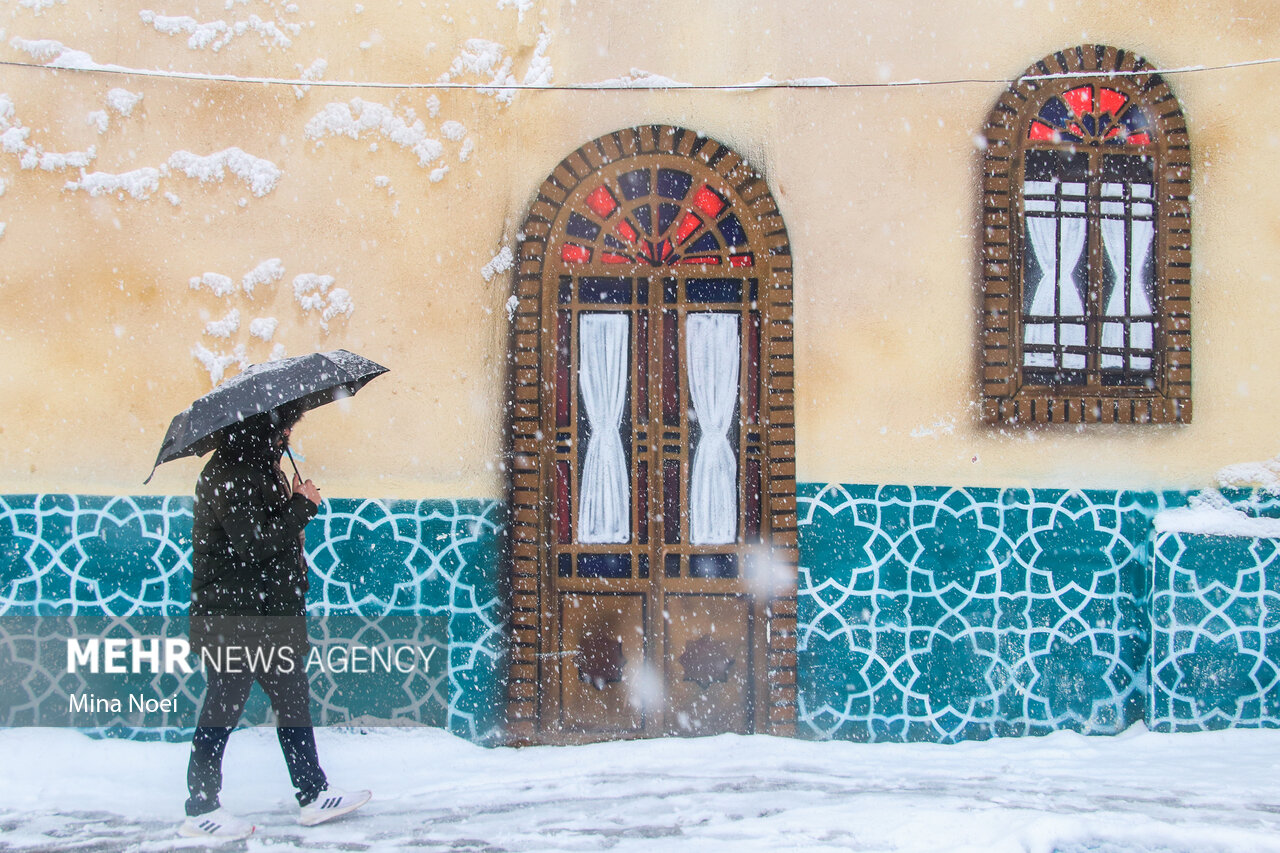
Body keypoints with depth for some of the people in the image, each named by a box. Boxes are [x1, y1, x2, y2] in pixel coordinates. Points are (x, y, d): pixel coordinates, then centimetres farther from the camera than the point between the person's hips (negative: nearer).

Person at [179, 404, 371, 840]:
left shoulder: (259, 467, 16)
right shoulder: (228, 473, -17)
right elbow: (251, 542, -23)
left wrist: (293, 504, 4)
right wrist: (302, 506, -14)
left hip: (268, 614, 10)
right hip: (230, 613, -10)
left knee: (294, 699, 13)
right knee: (224, 708, -2)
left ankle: (313, 795, 21)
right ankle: (200, 811, 9)